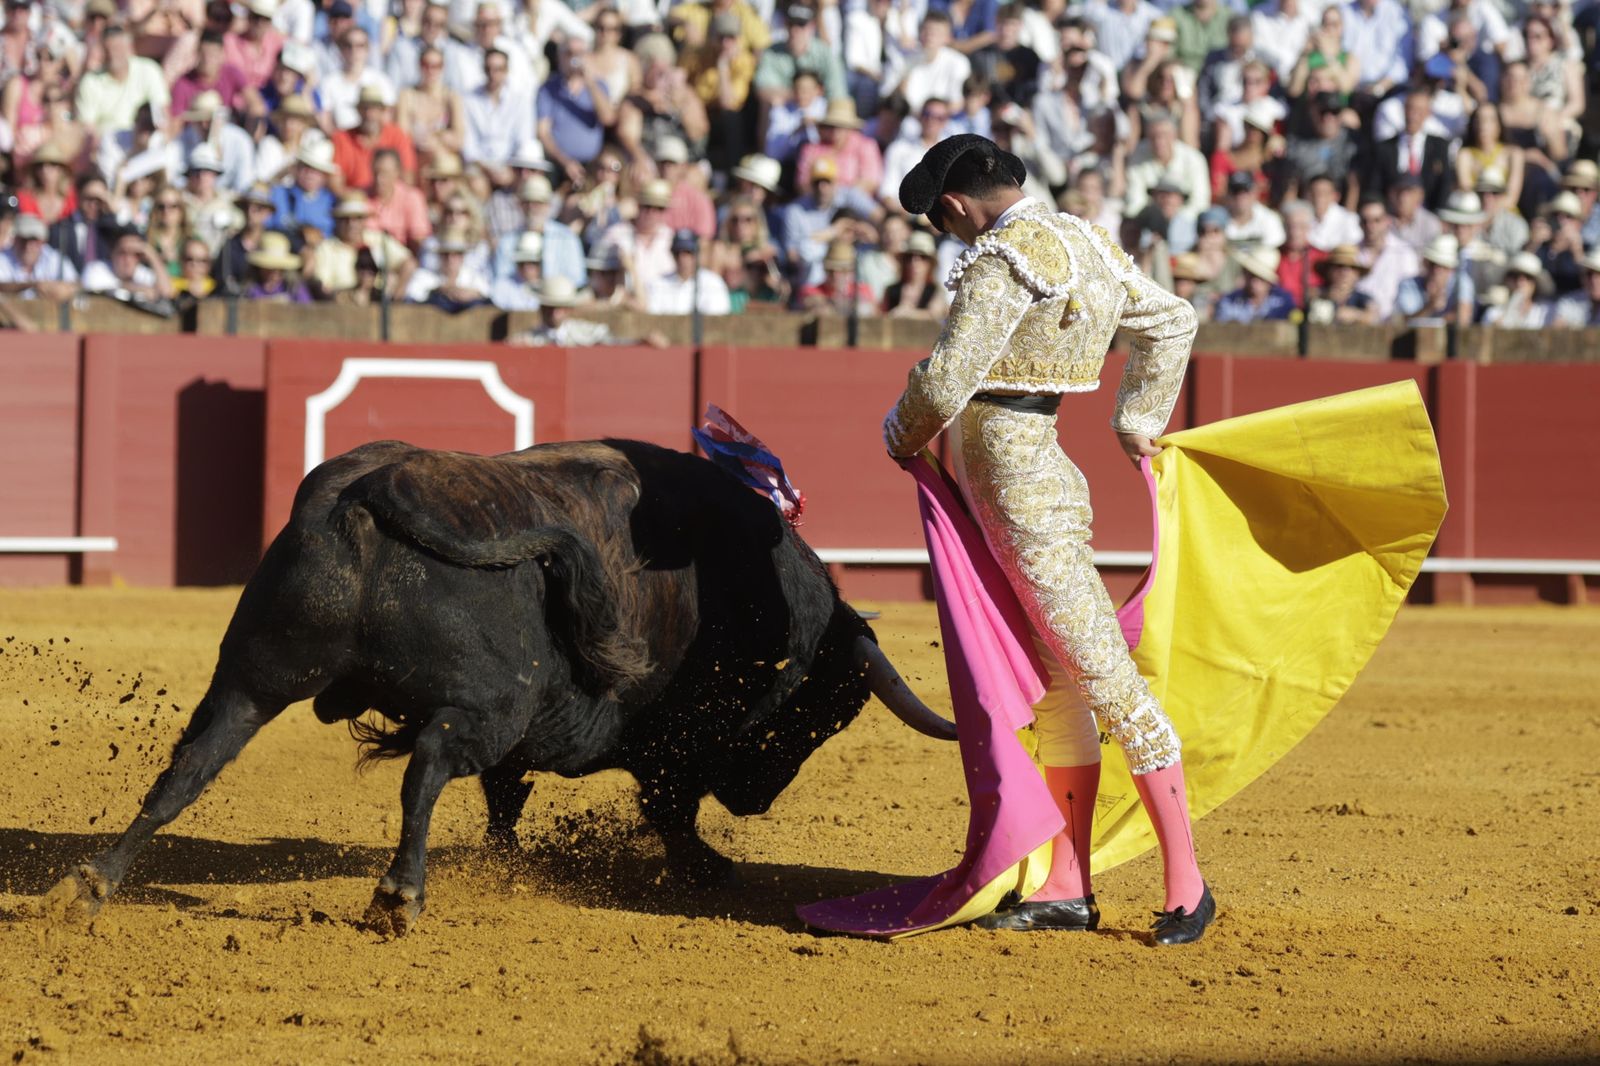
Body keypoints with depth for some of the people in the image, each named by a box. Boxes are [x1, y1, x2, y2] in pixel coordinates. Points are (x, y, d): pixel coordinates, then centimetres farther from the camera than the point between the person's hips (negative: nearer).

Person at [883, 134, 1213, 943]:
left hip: (1014, 482, -10)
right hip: (1044, 473, 10)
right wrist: (1138, 420, 34)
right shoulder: (1084, 244, 12)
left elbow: (944, 384, -19)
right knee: (1055, 686, 12)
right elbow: (1172, 321, 25)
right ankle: (1067, 890, 17)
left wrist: (901, 434, 2)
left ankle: (1186, 884, -4)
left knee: (1102, 675, -6)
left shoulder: (1004, 260, -17)